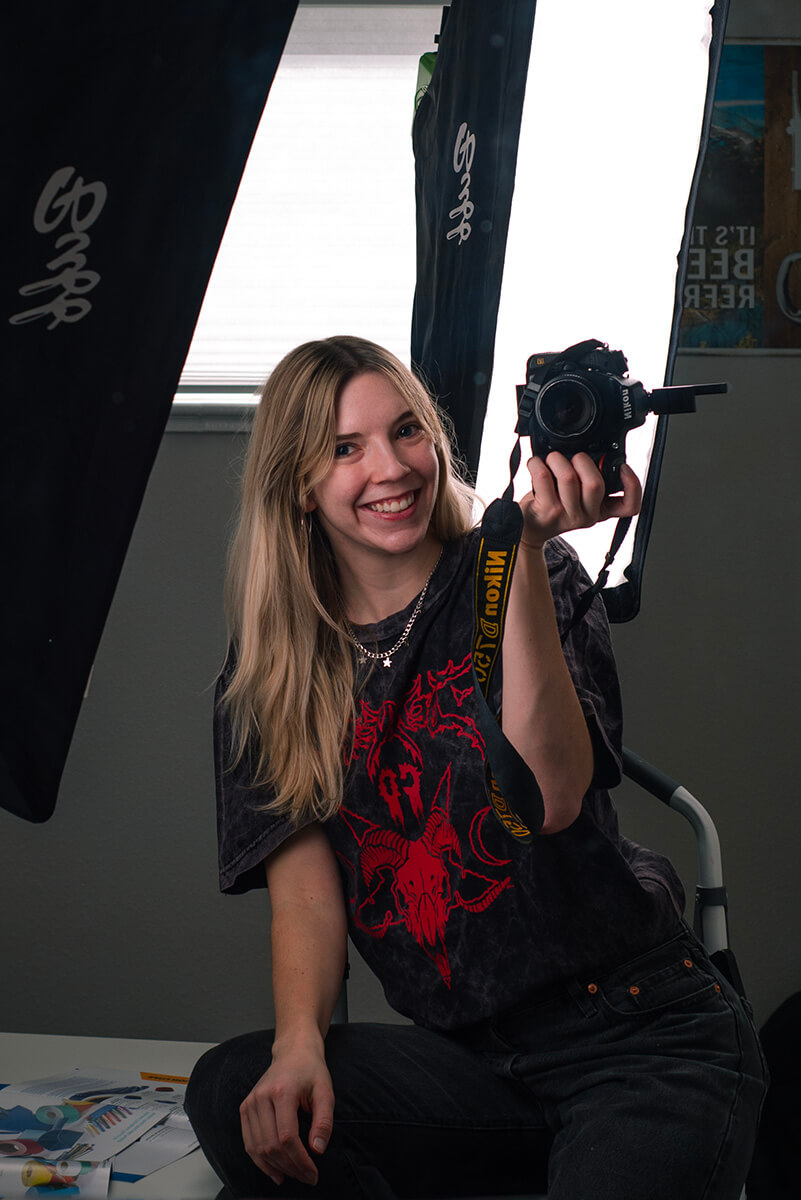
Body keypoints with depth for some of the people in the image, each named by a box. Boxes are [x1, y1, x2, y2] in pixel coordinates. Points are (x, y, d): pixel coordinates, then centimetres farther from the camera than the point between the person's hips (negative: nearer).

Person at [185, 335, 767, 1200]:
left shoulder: (533, 574, -2)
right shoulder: (271, 671, 7)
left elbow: (550, 798, -19)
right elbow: (305, 890, -1)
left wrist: (521, 549, -25)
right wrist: (300, 1044, -21)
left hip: (643, 1033, -4)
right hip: (465, 1055, 4)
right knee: (233, 1093, -22)